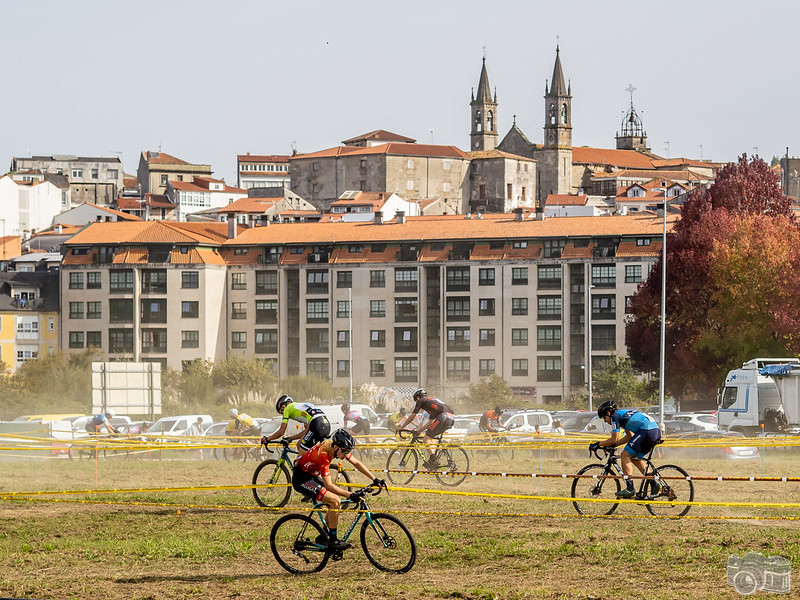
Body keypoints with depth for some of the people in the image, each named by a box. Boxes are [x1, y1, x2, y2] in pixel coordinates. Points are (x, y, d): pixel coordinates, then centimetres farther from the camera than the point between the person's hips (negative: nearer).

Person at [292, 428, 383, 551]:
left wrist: (375, 479, -4)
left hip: (312, 476, 9)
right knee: (334, 501, -19)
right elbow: (328, 485, -33)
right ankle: (333, 541, -14)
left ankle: (323, 537, 14)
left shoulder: (338, 447, -9)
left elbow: (356, 463, 2)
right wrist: (350, 495, -39)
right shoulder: (323, 455, -33)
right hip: (301, 480, -9)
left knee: (336, 503, 3)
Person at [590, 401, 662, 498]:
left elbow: (614, 439, -2)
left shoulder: (615, 416, 0)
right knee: (635, 458, 21)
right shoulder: (623, 413, 28)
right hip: (657, 431, 9)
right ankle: (654, 484, 15)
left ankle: (630, 489, -6)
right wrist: (612, 445, 29)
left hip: (647, 431, -9)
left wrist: (598, 444, 9)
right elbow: (629, 436, 32)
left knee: (625, 455, -2)